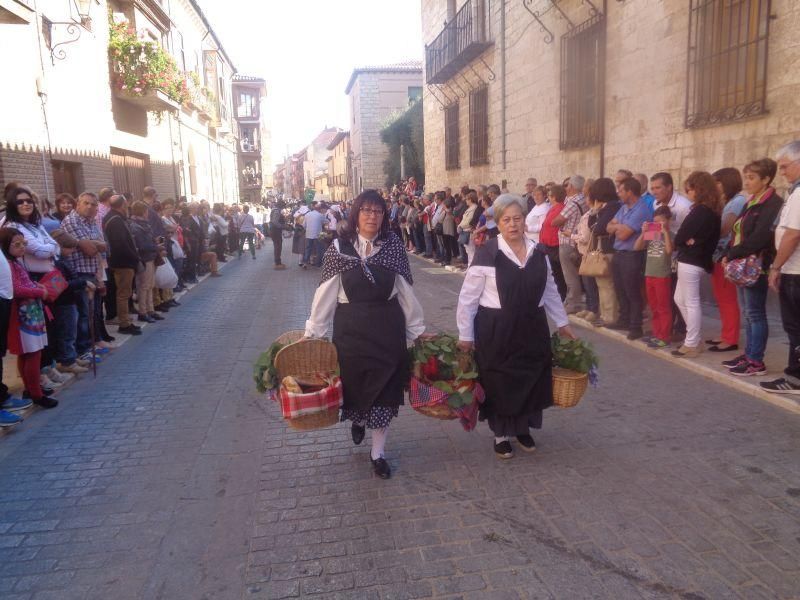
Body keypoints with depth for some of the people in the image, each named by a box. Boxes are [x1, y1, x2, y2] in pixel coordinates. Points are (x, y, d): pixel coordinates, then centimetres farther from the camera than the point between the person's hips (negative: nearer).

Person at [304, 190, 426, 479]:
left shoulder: (394, 246, -2)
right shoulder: (339, 248, -4)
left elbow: (406, 292, 2)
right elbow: (326, 294, -3)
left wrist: (418, 330, 6)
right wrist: (312, 331, -3)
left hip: (387, 329, 1)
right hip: (350, 328, 0)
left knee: (384, 388, 7)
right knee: (354, 382, 13)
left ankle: (378, 452, 23)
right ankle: (358, 419, 49)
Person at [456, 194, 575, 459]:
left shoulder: (538, 253, 3)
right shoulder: (487, 254, -13)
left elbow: (550, 290, 15)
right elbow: (467, 298, -10)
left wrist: (562, 322, 16)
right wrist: (465, 335, -9)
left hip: (532, 328, 5)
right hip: (495, 330, -4)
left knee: (531, 379, 14)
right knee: (499, 383, 7)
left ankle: (523, 428, 38)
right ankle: (501, 433, 29)